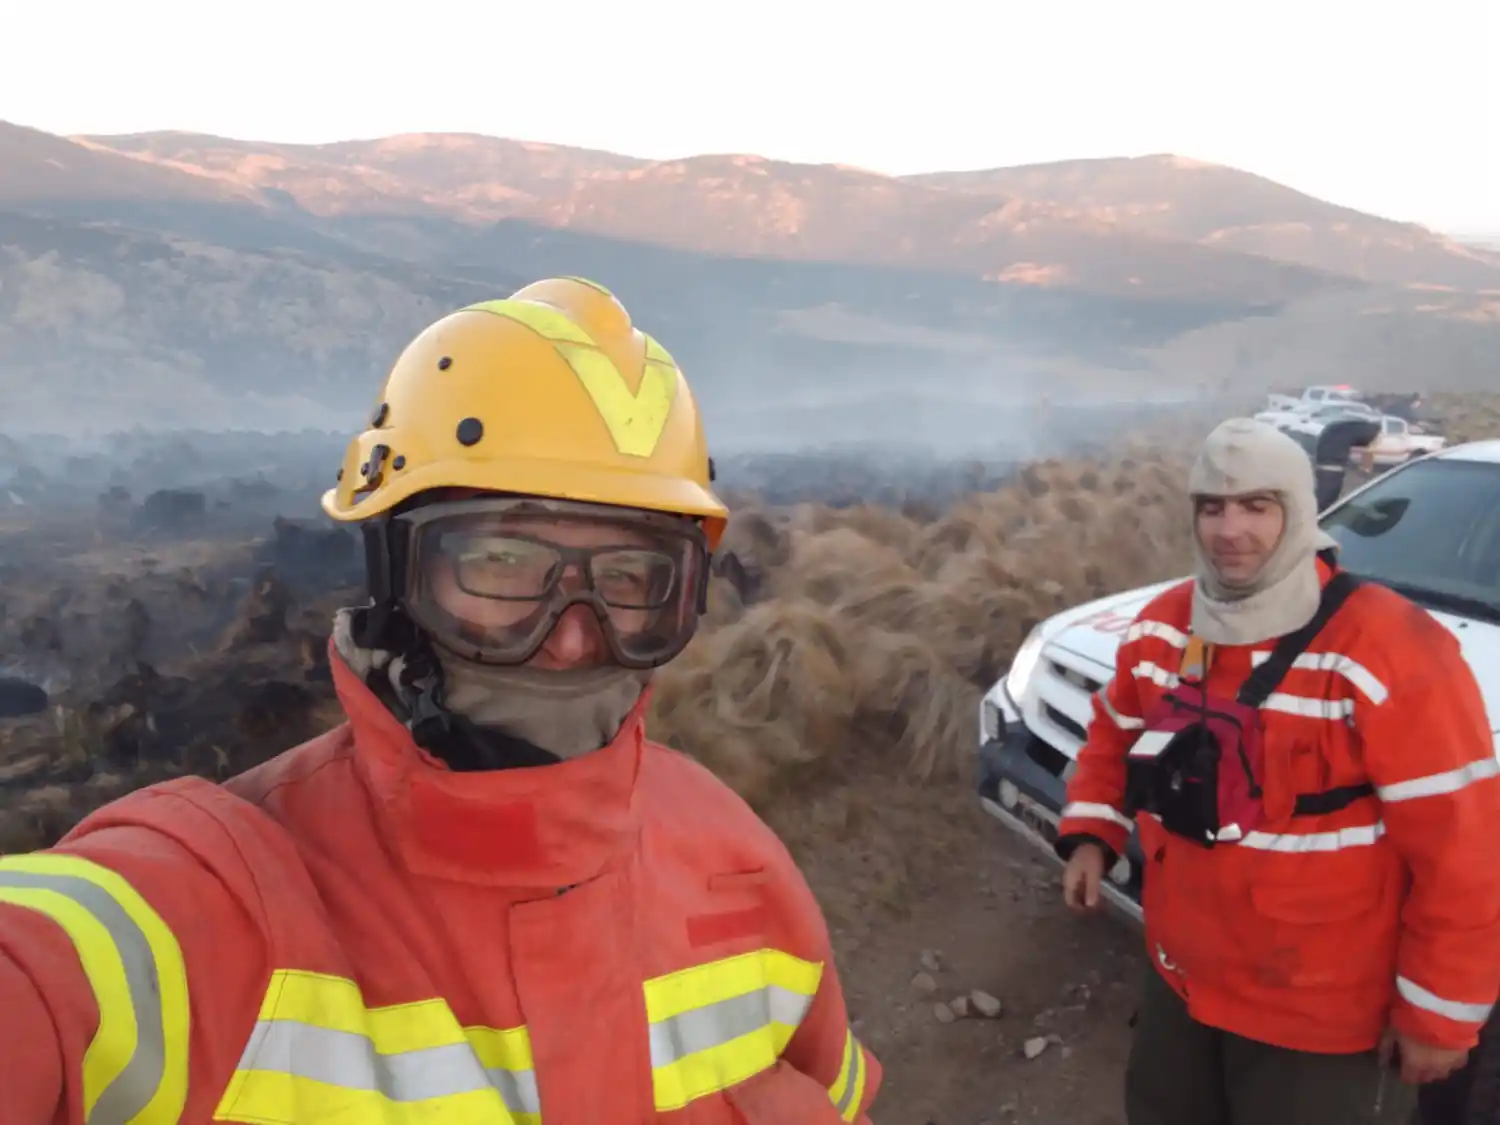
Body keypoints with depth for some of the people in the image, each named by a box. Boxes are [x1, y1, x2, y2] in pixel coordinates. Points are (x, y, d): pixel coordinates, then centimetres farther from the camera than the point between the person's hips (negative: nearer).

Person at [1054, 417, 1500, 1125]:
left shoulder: (1392, 652, -24)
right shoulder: (1160, 626, -3)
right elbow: (1114, 735, 13)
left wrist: (1441, 1012, -15)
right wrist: (1090, 836, -1)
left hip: (1322, 1022, -6)